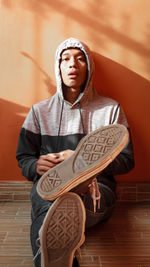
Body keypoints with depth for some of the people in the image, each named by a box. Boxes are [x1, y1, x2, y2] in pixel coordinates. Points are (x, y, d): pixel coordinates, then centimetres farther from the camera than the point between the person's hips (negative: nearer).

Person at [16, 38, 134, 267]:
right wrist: (37, 166, -12)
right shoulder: (40, 111, 16)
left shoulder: (111, 109, 13)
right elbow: (24, 158, 16)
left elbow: (126, 160, 9)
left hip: (96, 189, -1)